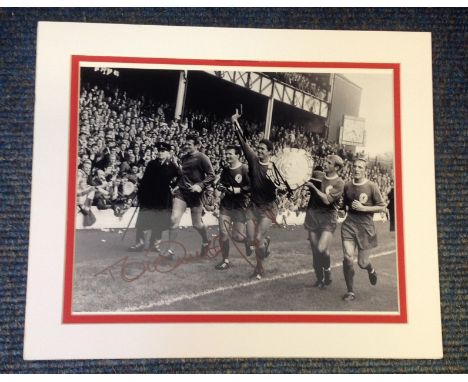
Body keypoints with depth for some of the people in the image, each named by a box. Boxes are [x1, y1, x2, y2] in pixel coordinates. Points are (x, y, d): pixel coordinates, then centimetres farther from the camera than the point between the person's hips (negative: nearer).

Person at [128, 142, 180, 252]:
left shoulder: (172, 166, -3)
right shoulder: (151, 164, 5)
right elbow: (144, 179, 5)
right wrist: (140, 192, 1)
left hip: (163, 199, -2)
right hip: (148, 197, 2)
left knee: (158, 223, 7)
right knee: (141, 221, 2)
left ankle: (154, 244, 19)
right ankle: (139, 243, 11)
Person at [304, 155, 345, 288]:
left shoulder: (339, 183, -8)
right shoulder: (317, 175, 6)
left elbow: (327, 200, -18)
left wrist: (313, 187, -15)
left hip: (328, 218, -4)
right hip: (312, 216, 4)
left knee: (322, 249, -20)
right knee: (315, 251, 7)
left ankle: (327, 270, 11)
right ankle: (319, 280, 24)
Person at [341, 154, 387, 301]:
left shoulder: (371, 186, -8)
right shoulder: (347, 186, 4)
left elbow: (382, 207, -5)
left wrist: (364, 208, -14)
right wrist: (345, 208, 6)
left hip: (365, 226, -2)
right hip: (349, 224, 3)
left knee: (362, 263, 5)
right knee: (348, 257, -13)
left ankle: (371, 270, 45)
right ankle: (350, 291, 3)